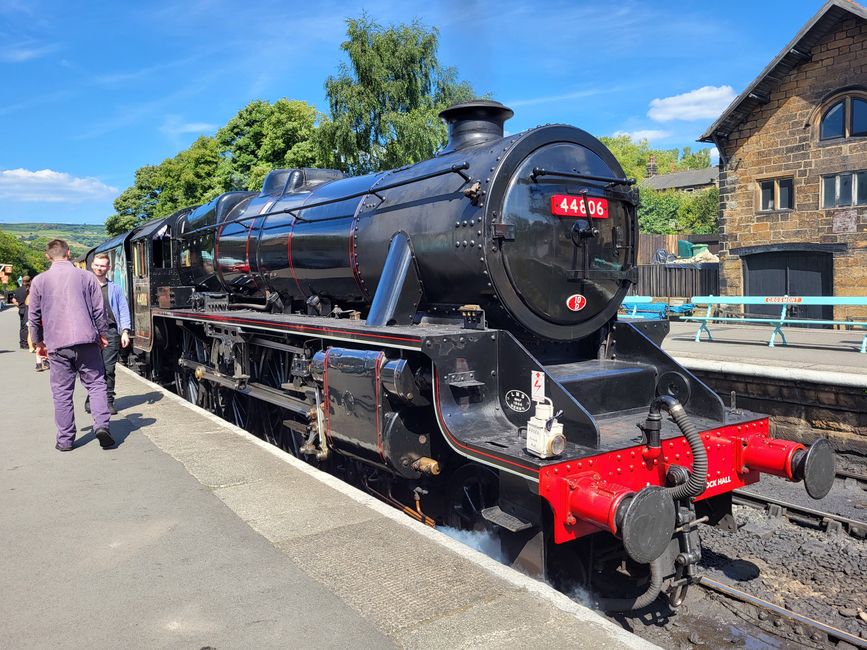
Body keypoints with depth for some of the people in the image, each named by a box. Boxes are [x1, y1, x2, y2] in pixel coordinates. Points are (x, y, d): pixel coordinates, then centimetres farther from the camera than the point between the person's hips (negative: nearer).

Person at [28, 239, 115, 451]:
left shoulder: (39, 281, 4)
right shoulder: (86, 276, 3)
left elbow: (34, 316, 10)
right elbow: (99, 309, 6)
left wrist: (38, 342, 23)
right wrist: (102, 334, 18)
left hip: (57, 344, 0)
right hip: (87, 341, 0)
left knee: (62, 392, 7)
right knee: (96, 384, 8)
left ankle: (65, 439, 12)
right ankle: (101, 425, -9)